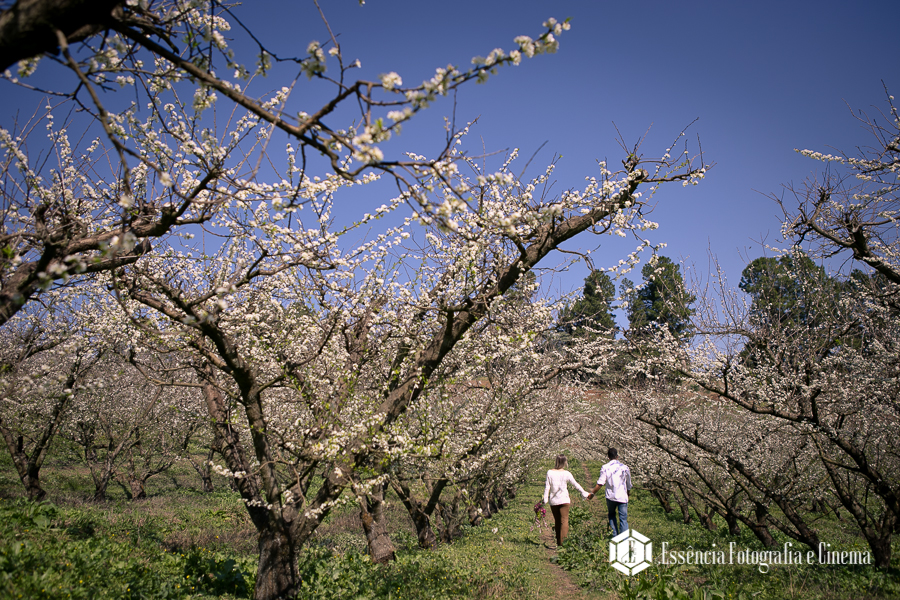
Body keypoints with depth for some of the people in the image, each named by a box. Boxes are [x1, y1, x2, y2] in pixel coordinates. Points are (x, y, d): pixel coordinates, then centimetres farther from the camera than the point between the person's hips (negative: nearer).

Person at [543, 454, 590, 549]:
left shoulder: (550, 472, -4)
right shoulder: (566, 474, -7)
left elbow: (547, 487, -3)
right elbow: (575, 485, 4)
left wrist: (545, 499, 4)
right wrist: (584, 493, 18)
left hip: (553, 501, 2)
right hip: (564, 500, -2)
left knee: (557, 521, 14)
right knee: (564, 521, 0)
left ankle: (558, 542, 19)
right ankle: (563, 542, -9)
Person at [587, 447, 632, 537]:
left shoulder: (605, 468, -6)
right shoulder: (625, 468, 0)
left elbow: (600, 483, -11)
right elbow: (629, 485, 11)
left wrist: (592, 493, 0)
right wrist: (627, 494, 28)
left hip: (611, 496, 0)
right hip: (622, 497, 0)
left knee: (611, 515, 21)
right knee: (623, 519, 3)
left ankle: (615, 536, 15)